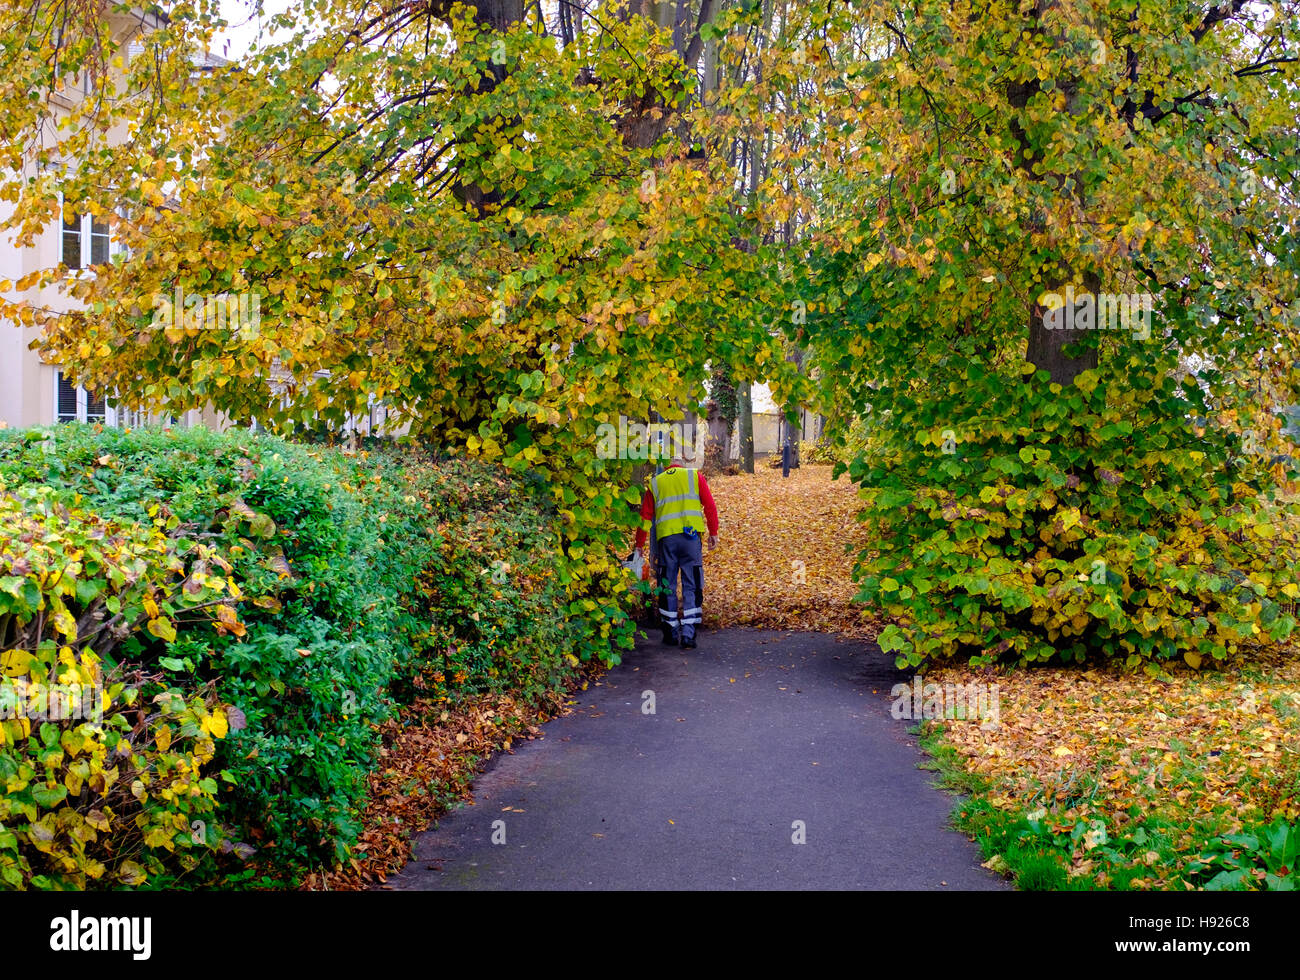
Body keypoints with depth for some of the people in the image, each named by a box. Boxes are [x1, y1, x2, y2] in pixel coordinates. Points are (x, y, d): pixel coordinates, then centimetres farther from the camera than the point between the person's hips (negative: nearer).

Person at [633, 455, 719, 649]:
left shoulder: (655, 482, 17)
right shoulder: (695, 476, 13)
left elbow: (645, 515, 15)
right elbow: (710, 506, 4)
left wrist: (639, 545, 19)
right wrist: (713, 533, 8)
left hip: (665, 538, 1)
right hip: (690, 535, -1)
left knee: (667, 586, 11)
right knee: (692, 586, 1)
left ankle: (671, 634, 15)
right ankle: (688, 635, -6)